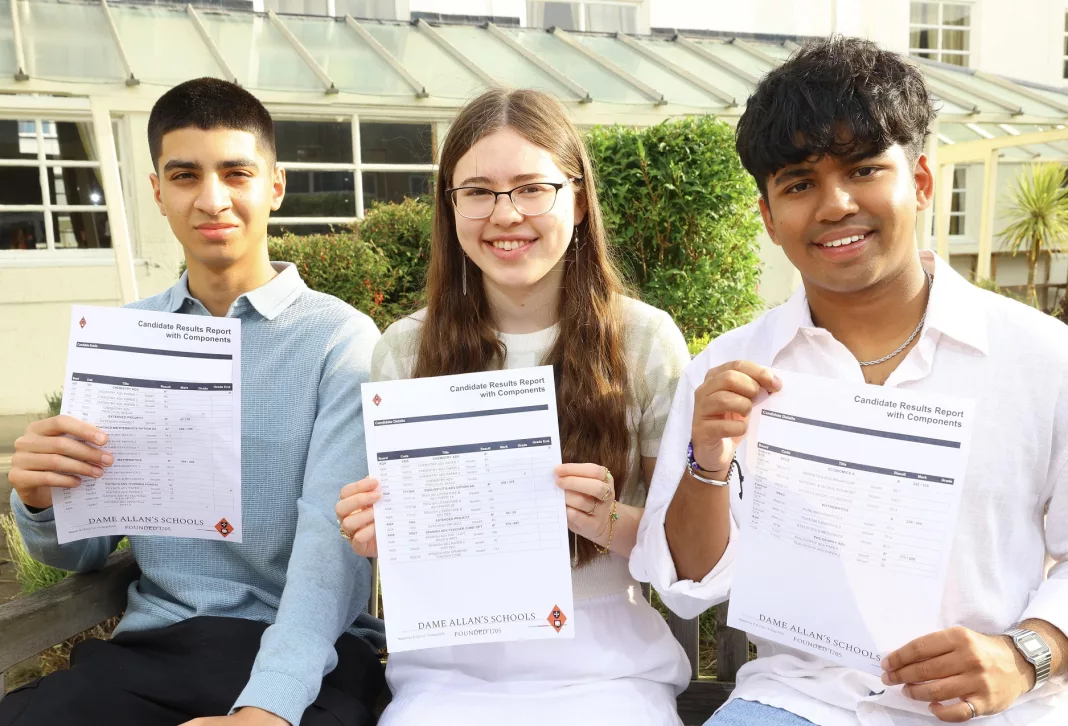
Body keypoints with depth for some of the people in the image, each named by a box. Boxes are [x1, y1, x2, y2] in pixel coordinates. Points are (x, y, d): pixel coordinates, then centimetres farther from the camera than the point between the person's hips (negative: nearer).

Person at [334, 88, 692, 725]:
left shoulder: (644, 339, -5)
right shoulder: (407, 349, 0)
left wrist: (613, 523, -18)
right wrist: (379, 535, -12)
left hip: (602, 664, 0)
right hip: (449, 665, 1)